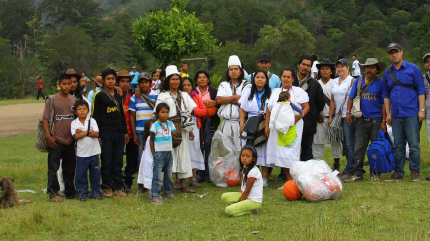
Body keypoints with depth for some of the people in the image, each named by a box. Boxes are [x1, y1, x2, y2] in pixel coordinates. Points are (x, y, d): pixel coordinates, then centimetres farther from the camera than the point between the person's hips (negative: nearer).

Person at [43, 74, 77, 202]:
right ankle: (53, 193, 5)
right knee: (53, 168, -3)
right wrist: (48, 136, -15)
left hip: (70, 140, 4)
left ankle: (70, 192, 23)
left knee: (70, 168, 12)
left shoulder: (74, 99, 9)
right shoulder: (52, 100, -3)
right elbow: (46, 119, -6)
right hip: (56, 140, -4)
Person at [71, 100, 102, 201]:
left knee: (95, 173, 7)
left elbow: (96, 134, -10)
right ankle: (82, 193, 12)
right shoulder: (74, 123, 1)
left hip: (93, 152, 1)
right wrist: (89, 132, -12)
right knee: (81, 174, 2)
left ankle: (96, 192, 18)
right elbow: (76, 136, -13)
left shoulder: (92, 121, 3)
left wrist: (82, 132, -15)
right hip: (81, 153, -1)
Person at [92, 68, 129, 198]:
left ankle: (118, 187, 12)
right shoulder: (99, 95, -2)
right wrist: (97, 134, -10)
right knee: (106, 162, -1)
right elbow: (94, 115, -4)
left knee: (118, 161, 6)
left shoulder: (118, 96, 15)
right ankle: (106, 188, 8)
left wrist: (125, 132, 16)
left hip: (119, 133, 5)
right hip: (105, 133, -5)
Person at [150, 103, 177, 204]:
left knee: (169, 174, 14)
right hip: (159, 153, -6)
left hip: (169, 153, 6)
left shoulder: (170, 124, 7)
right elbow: (152, 140, -4)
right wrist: (153, 153, -7)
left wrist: (171, 147, 9)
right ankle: (155, 195, -3)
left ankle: (168, 191, 28)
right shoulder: (155, 125, -8)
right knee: (157, 176, -5)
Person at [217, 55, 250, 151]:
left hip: (240, 122, -3)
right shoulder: (223, 85, 15)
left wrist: (227, 99, -3)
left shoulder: (246, 85, 4)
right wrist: (236, 97, -4)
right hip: (226, 122, 3)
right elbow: (219, 100, -1)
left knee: (241, 148, -8)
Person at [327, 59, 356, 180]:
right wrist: (330, 116, 15)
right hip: (338, 116, 7)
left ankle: (349, 171, -6)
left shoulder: (352, 80, -4)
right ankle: (351, 168, 14)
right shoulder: (334, 82, 17)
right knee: (344, 144, 8)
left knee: (349, 144, -7)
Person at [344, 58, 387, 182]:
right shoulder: (359, 81, 8)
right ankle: (358, 173, 7)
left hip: (376, 121, -3)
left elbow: (384, 103, -2)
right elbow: (351, 97, 14)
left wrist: (384, 121, -7)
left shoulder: (381, 83, -1)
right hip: (362, 121, 3)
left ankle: (375, 174, 12)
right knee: (359, 148, 2)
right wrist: (348, 111, 1)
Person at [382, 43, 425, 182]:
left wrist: (422, 110, -8)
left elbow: (421, 90, -1)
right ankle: (398, 173, 13)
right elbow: (386, 95, 17)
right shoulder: (387, 73, 12)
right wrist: (388, 113, 10)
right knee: (398, 146, 7)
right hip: (396, 115, 4)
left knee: (414, 144, -3)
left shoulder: (413, 69, 0)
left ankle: (415, 172, 4)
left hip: (412, 114, -4)